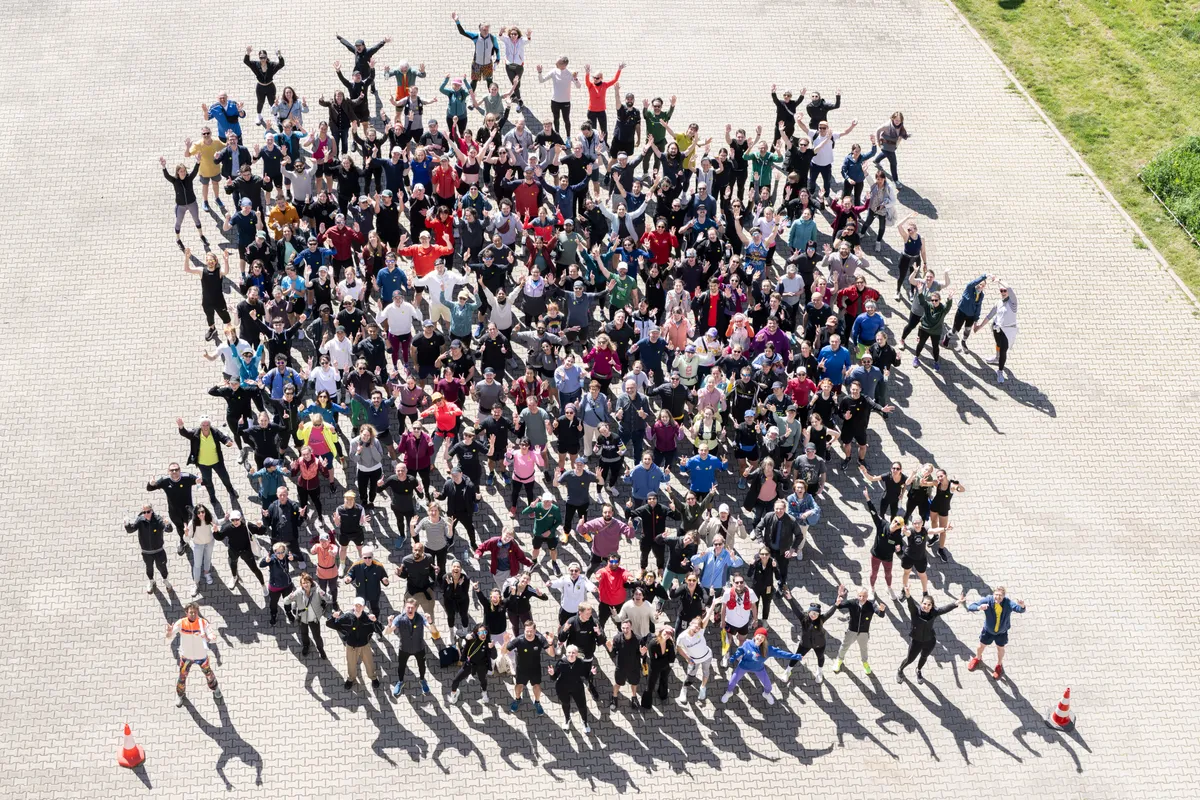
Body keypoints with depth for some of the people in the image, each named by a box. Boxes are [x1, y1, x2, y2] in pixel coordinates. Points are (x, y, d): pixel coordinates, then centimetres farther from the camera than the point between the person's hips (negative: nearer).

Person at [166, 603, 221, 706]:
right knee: (182, 677, 9)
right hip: (186, 656, 0)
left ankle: (215, 688, 49)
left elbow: (214, 637, -27)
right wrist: (169, 632, -48)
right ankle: (179, 694, 41)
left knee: (208, 673, 18)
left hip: (201, 655, 0)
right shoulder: (181, 623, -21)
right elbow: (169, 638, -24)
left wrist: (208, 638, -50)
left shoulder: (203, 622, -22)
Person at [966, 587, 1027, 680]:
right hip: (988, 630, 0)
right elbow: (970, 607, -35)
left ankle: (999, 665, 54)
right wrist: (979, 607, -57)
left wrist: (1022, 606, -72)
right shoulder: (987, 600, -32)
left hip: (1002, 632, 0)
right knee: (982, 646, 24)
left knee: (1000, 648, 23)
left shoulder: (1008, 603, -33)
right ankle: (978, 658, 58)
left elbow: (1020, 610, -47)